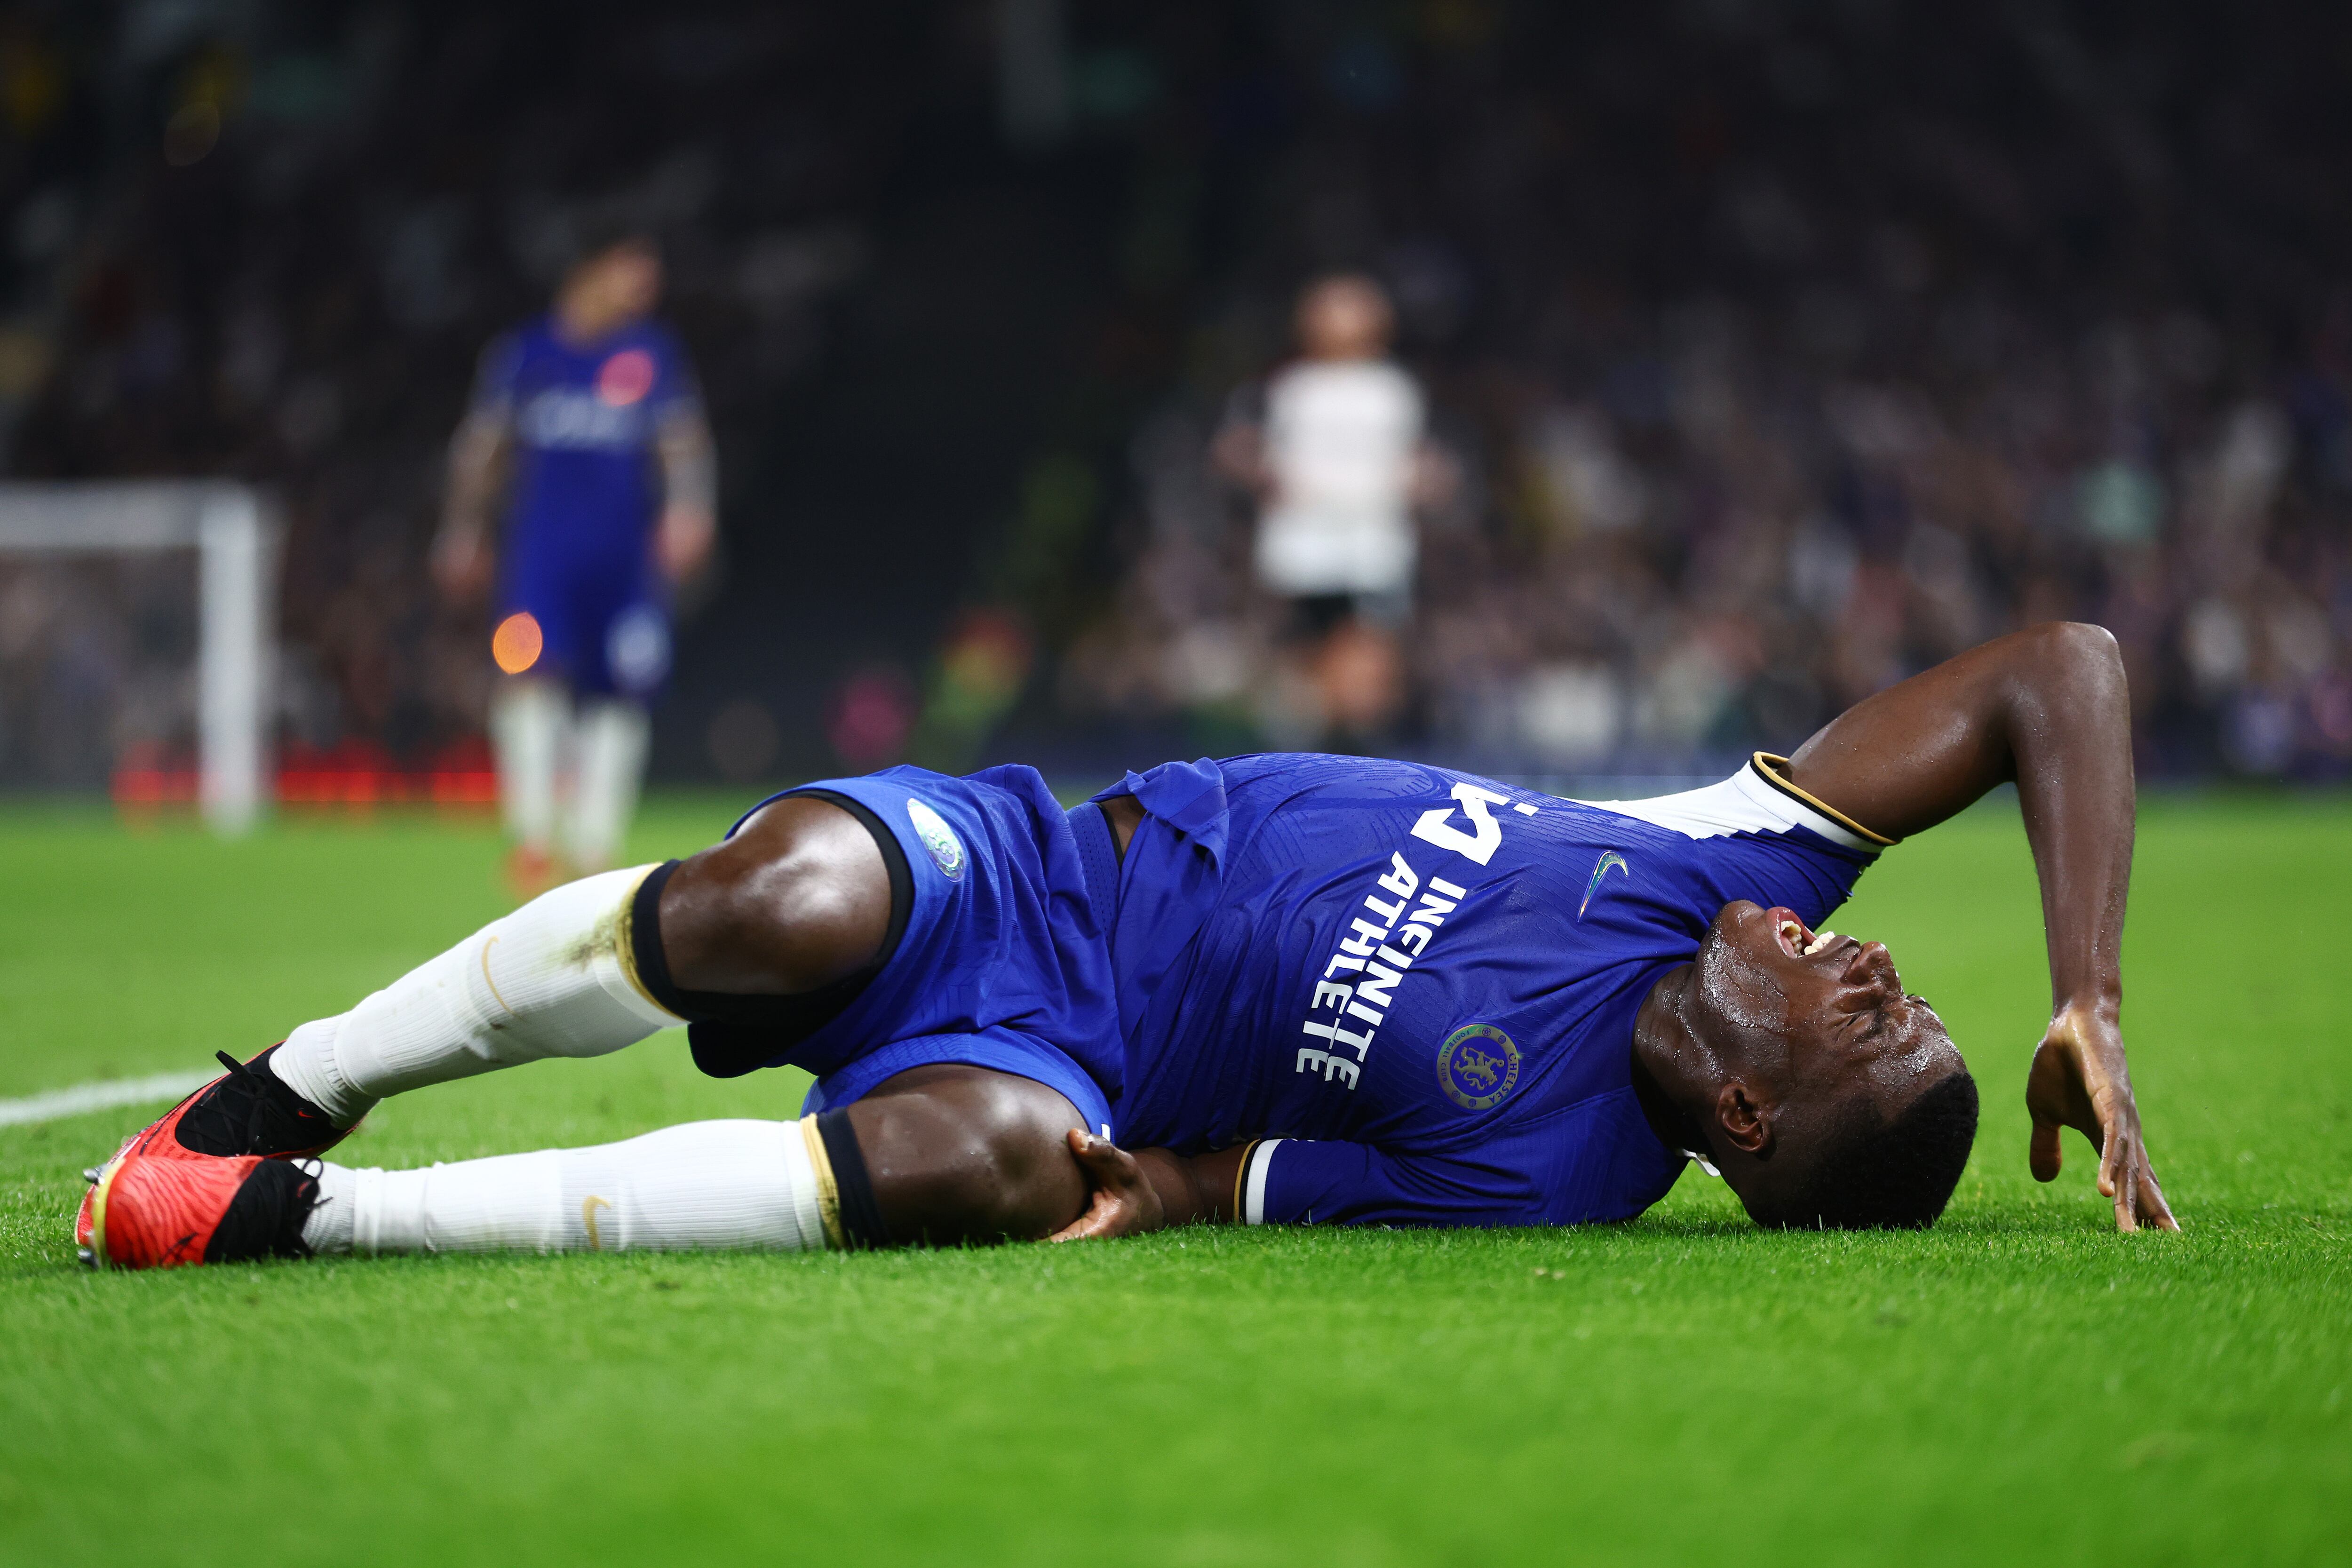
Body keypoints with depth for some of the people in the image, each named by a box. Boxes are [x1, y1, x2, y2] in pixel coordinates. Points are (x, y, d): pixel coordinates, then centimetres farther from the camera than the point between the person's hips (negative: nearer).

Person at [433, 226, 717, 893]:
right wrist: (464, 532, 13)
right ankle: (532, 834, -13)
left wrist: (689, 511, -13)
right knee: (533, 672, -19)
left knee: (618, 698, 1)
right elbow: (481, 445, 12)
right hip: (539, 548, -2)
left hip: (626, 553, 2)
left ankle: (595, 850, 13)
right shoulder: (525, 352, 5)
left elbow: (683, 438, 3)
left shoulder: (652, 351, 8)